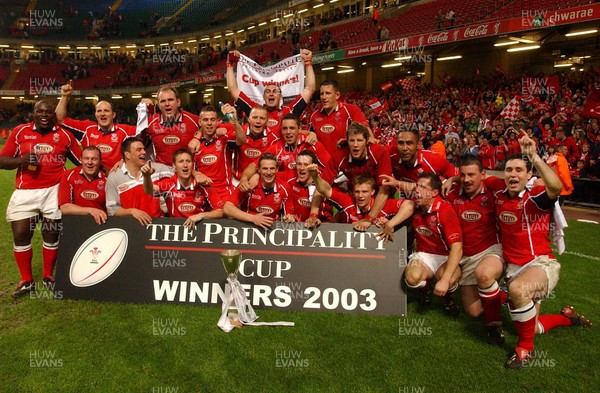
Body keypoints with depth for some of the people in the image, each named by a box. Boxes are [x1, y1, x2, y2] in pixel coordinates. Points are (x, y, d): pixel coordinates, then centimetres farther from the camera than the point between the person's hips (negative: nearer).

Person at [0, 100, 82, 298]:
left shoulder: (64, 135, 4)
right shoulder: (19, 132, 4)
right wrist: (22, 160, -15)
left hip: (54, 190, -1)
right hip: (25, 192, 1)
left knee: (51, 234, 8)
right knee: (20, 235, 2)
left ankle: (48, 277, 27)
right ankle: (26, 281, 21)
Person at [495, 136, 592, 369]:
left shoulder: (536, 197, -13)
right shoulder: (499, 198, 2)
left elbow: (556, 187, -38)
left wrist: (534, 156, -37)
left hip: (542, 264, -6)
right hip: (514, 268, 6)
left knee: (517, 290, -40)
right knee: (529, 328, 11)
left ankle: (526, 349, -15)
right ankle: (567, 317, 43)